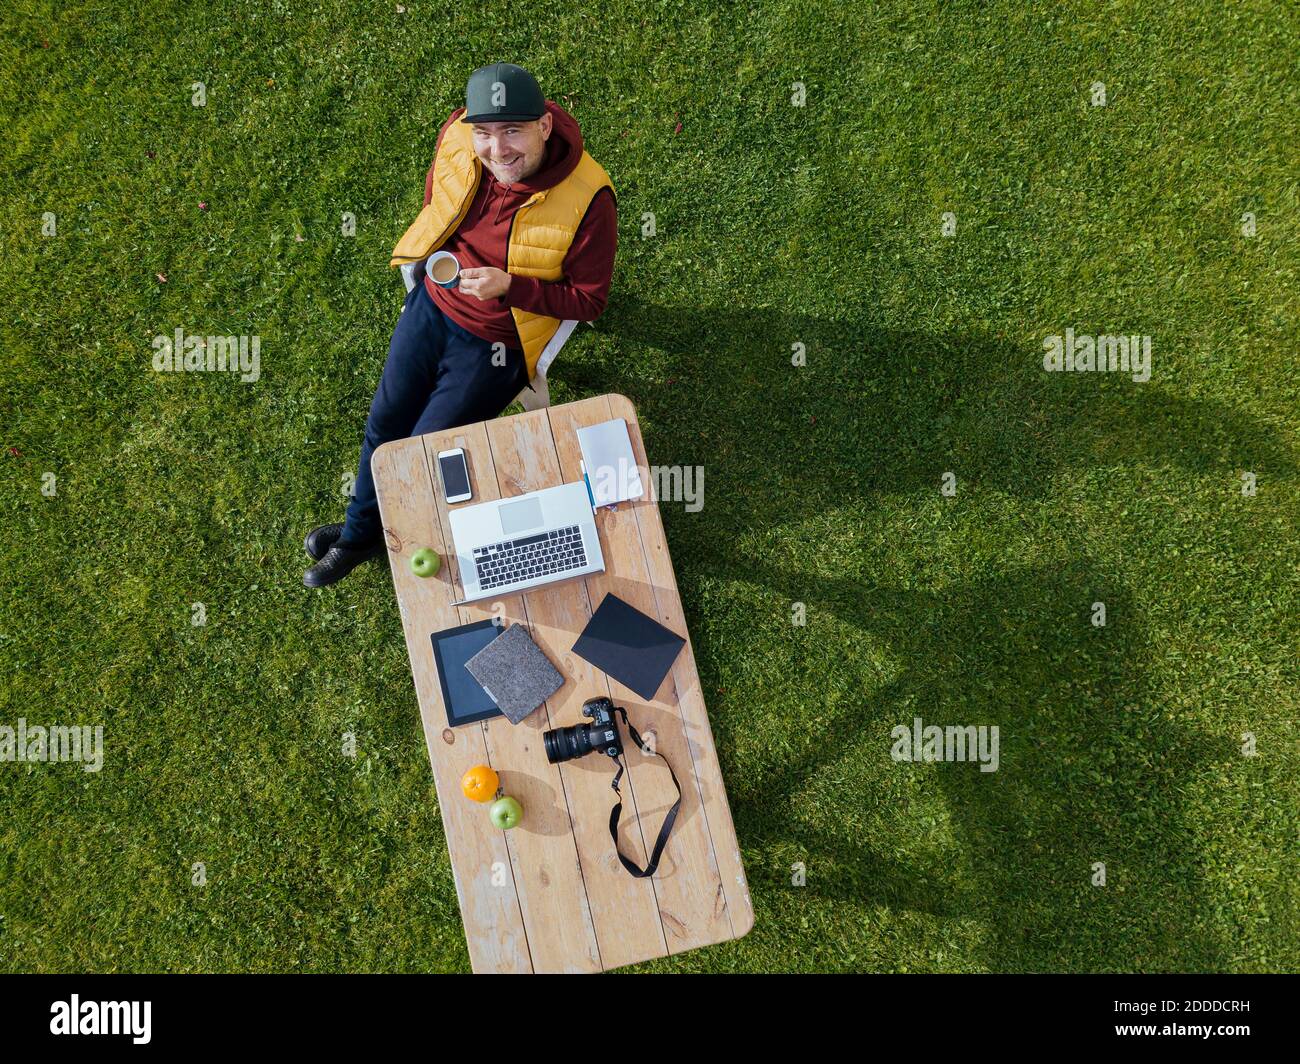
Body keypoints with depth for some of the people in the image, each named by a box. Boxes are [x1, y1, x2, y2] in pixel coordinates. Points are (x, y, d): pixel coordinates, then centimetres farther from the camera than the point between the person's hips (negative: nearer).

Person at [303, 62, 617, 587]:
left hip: (497, 343, -5)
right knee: (384, 423, 14)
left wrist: (508, 286, -29)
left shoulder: (588, 199, -29)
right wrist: (435, 251, 1)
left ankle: (364, 533, 35)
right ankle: (360, 529, 41)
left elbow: (588, 300, -18)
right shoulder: (457, 132, -15)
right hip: (433, 303, 5)